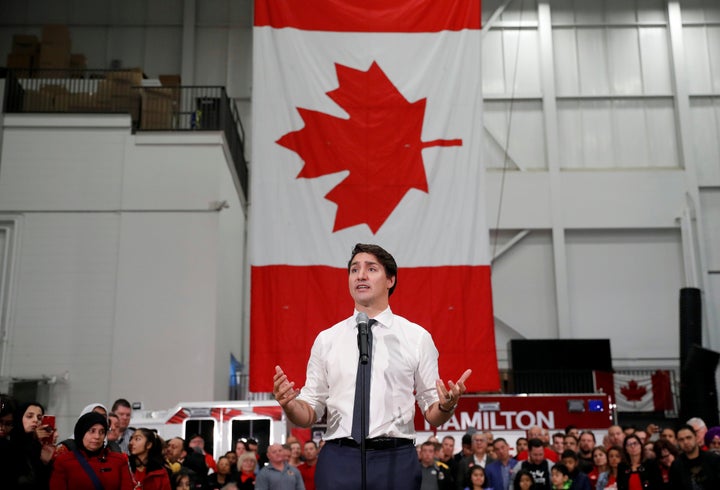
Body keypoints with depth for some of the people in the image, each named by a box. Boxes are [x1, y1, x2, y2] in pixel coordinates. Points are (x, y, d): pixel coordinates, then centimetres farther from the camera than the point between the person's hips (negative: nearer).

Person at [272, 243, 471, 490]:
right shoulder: (326, 339, 9)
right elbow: (309, 415, 9)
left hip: (397, 459, -1)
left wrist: (446, 405, -16)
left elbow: (432, 415, 6)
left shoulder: (417, 337, 6)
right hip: (338, 459, 1)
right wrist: (289, 404, -13)